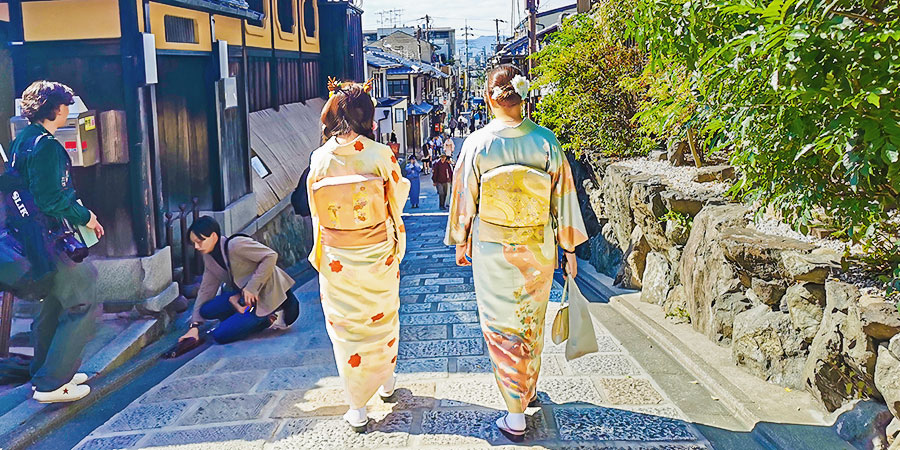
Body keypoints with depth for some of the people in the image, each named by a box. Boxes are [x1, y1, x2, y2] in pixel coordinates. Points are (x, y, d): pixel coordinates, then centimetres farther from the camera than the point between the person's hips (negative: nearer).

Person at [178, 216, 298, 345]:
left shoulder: (235, 245, -19)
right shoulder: (209, 257, 7)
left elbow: (271, 256, -23)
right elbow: (206, 290, 9)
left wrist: (251, 288, -23)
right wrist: (194, 326, 3)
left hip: (267, 295, -9)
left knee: (220, 335, -14)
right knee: (206, 310, -9)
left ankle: (270, 319, -3)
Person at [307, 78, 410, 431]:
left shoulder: (320, 158, -10)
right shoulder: (380, 155, -14)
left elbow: (315, 210, -2)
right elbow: (396, 201, -4)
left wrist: (319, 254, 11)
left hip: (336, 259, 0)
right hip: (377, 254, 0)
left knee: (345, 326, 11)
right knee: (381, 318, 21)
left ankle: (357, 407, 19)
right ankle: (386, 380, 42)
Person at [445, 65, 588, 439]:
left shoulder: (477, 143, -12)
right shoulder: (546, 140, -9)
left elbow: (465, 197, -4)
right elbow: (563, 196, -4)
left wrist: (460, 242, 10)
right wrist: (570, 248, 7)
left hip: (491, 250, -2)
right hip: (537, 249, 2)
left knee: (501, 326, 9)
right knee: (532, 322, 21)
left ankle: (515, 414, 13)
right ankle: (528, 389, 42)